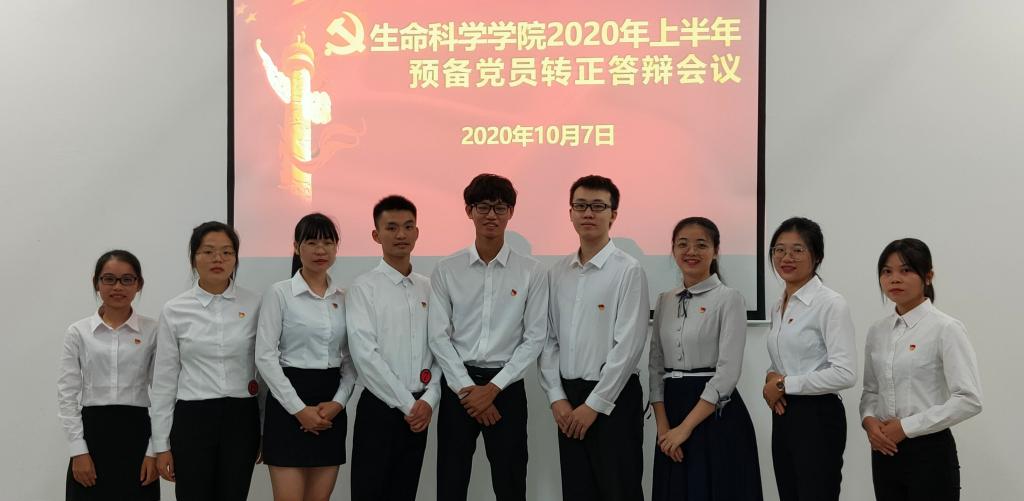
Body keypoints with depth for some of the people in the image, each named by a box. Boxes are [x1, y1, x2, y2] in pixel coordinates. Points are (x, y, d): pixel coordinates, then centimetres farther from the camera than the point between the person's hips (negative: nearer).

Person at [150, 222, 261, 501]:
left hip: (240, 419, 1)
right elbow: (164, 380, 1)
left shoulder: (254, 306, 1)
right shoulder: (175, 310, 0)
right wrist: (161, 444, -1)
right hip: (192, 420, -1)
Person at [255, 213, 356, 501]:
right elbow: (265, 357, -10)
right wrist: (299, 409, -15)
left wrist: (339, 402, -7)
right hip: (289, 404, -4)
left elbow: (350, 359, 10)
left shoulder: (343, 298, 10)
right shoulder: (279, 294, -4)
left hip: (331, 408, 5)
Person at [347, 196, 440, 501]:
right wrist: (407, 404, -13)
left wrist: (428, 400, -7)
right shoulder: (364, 288, -6)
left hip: (418, 411, 4)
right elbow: (365, 355, -13)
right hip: (380, 408, -4)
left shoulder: (429, 289, 8)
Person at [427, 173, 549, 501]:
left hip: (507, 387, 0)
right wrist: (467, 388, -10)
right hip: (457, 385, 1)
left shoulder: (532, 273, -1)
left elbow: (534, 339, -3)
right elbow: (438, 336, -2)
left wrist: (493, 388, -9)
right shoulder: (446, 270, 1)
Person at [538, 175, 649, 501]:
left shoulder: (628, 271, -9)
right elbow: (549, 339, 8)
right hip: (568, 397, 5)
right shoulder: (557, 273, 8)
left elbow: (629, 346, -14)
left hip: (614, 398, -5)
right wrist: (557, 397, -2)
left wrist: (594, 404, -14)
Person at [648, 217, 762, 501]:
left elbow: (728, 371, -14)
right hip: (671, 411, 5)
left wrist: (686, 427, -16)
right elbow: (655, 366, 9)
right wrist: (663, 426, -4)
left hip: (715, 414, -5)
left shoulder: (729, 299, -7)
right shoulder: (665, 301, 11)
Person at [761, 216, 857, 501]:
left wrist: (785, 384, -14)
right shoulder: (779, 306, 13)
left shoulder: (830, 304, -13)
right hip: (783, 416, 8)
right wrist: (771, 379, 0)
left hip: (817, 418, -8)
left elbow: (845, 374, -21)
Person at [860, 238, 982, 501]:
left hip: (929, 452, -6)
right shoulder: (877, 331, 8)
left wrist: (907, 426, -17)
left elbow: (969, 400, -17)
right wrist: (869, 420, -6)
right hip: (885, 451, 6)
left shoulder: (946, 329, -11)